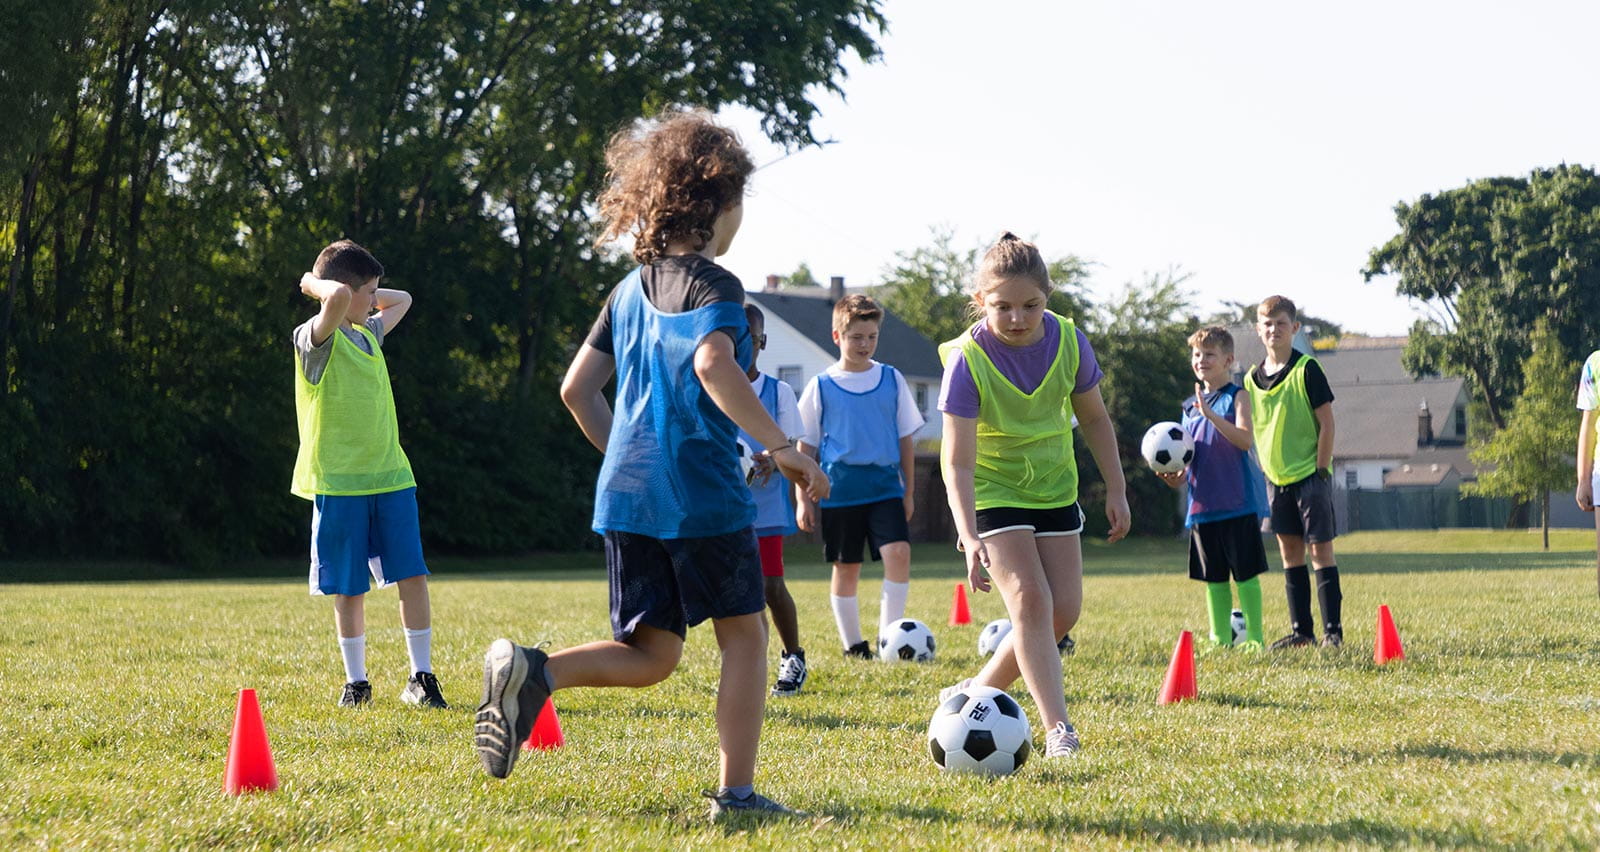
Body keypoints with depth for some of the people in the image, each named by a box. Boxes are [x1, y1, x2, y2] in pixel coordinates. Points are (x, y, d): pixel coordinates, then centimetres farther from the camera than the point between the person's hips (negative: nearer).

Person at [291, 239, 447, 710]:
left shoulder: (369, 333, 15)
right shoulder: (316, 339, -9)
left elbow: (402, 300, 33)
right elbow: (338, 298, -29)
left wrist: (364, 298, 17)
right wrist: (315, 284, -9)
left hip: (391, 477, 6)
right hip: (339, 484, -6)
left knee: (412, 576, -2)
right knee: (348, 589, 2)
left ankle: (421, 676, 6)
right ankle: (355, 681, 14)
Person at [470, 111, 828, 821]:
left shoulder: (631, 290, 16)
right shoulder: (712, 284, -7)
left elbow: (578, 389, 18)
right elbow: (714, 365, -27)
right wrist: (781, 447, -24)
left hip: (626, 495, 7)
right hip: (703, 493, -7)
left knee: (650, 656, 10)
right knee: (744, 635, 8)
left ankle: (533, 672, -15)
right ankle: (737, 792, 7)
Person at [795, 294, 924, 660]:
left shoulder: (892, 379, 5)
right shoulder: (821, 386, 0)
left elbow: (905, 438, 12)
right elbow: (806, 445, 5)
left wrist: (909, 490, 10)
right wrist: (803, 499, 2)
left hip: (886, 487, 1)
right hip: (839, 490, -1)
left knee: (898, 552, -17)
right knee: (846, 567, 5)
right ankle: (852, 644, 17)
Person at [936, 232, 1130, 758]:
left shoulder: (1068, 341, -13)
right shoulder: (968, 358, -25)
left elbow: (1093, 418, 6)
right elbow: (958, 461, -27)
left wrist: (1115, 489, 5)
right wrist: (969, 538, -39)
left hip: (1055, 490, 5)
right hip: (993, 492, -5)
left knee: (1064, 610, 1)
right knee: (1029, 599, -19)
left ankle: (974, 694, 18)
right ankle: (1058, 728, -19)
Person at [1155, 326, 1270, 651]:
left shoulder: (1236, 397, -3)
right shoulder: (1191, 406, 16)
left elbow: (1245, 439, -19)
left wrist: (1210, 414, -28)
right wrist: (1176, 477, 0)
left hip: (1238, 501, -6)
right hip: (1203, 502, 6)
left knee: (1245, 572, -3)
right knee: (1213, 577, 9)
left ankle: (1254, 636, 4)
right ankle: (1221, 639, 16)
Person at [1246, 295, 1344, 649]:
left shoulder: (1306, 369, -9)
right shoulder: (1253, 378, 7)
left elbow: (1326, 424, -9)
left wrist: (1321, 471, -12)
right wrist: (1261, 473, 10)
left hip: (1310, 475, -6)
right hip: (1276, 478, 6)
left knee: (1320, 549, -5)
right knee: (1289, 552, 9)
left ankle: (1333, 630, -2)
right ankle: (1301, 630, 16)